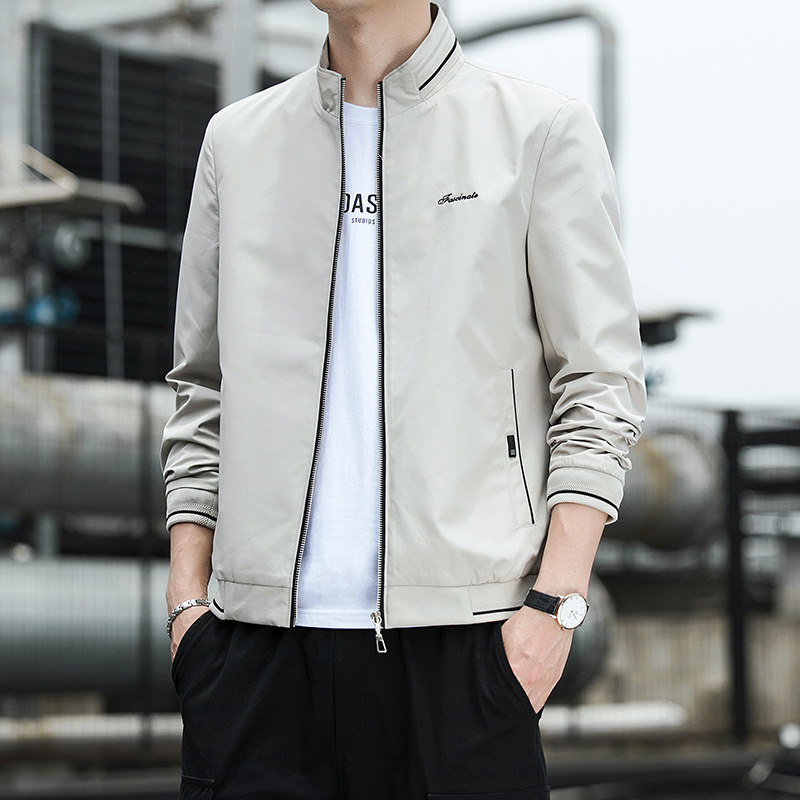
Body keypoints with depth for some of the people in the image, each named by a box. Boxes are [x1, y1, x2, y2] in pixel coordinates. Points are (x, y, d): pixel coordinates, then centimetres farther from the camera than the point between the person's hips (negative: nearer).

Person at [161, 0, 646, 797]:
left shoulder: (542, 129, 6)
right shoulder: (236, 140, 17)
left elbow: (599, 384, 2)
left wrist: (555, 601, -8)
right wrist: (187, 595, 8)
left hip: (460, 631, -2)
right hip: (263, 629, 3)